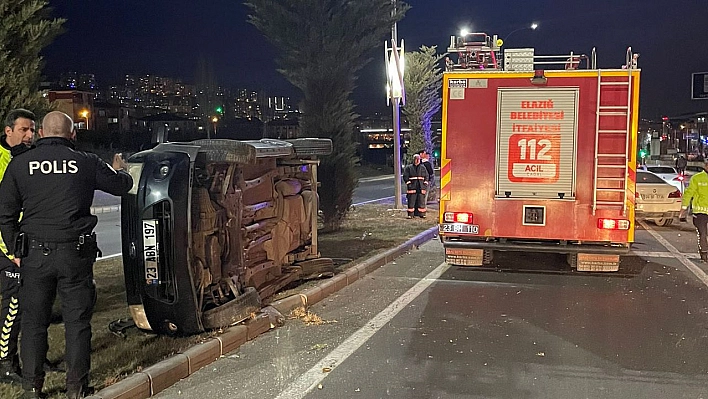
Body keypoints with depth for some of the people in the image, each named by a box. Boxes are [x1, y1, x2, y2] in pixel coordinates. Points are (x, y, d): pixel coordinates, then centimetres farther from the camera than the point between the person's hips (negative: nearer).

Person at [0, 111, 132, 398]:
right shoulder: (86, 163, -3)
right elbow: (122, 185, 11)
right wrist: (119, 170, 33)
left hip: (34, 254, 1)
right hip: (76, 254, -1)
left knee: (33, 321, 12)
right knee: (77, 321, 8)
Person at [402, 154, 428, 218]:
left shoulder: (423, 168, 13)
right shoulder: (408, 168, 4)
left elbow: (426, 177, 14)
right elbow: (405, 177, 1)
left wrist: (425, 185, 3)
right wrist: (408, 184, -10)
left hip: (421, 187, 2)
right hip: (412, 187, -2)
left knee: (421, 201, 4)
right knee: (411, 201, -3)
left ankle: (422, 214, 11)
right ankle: (411, 214, 1)